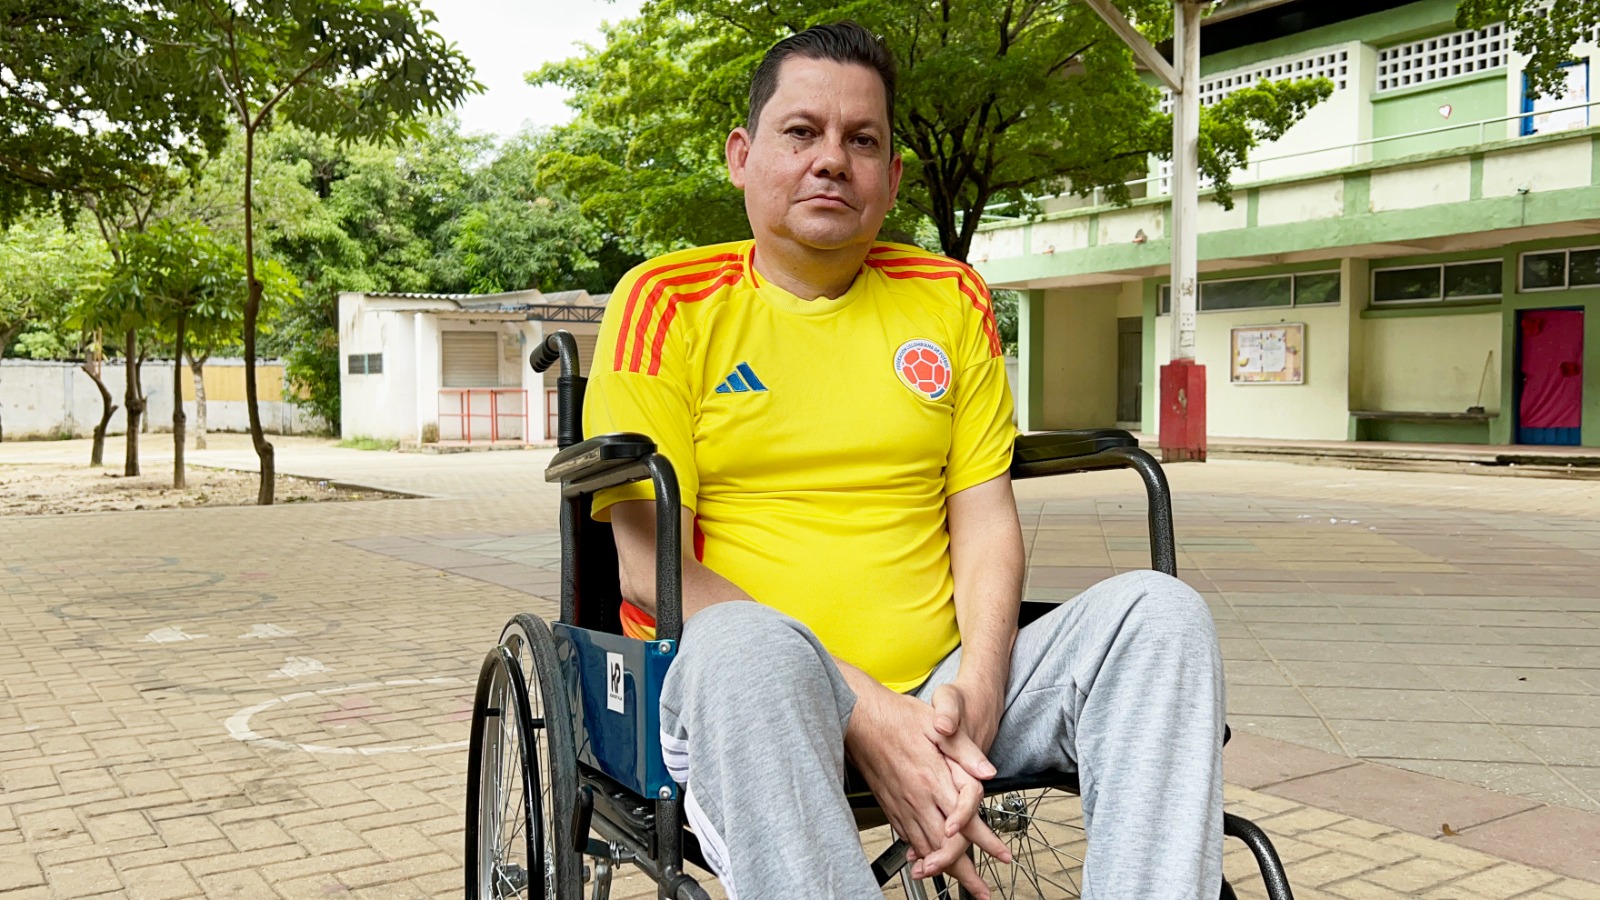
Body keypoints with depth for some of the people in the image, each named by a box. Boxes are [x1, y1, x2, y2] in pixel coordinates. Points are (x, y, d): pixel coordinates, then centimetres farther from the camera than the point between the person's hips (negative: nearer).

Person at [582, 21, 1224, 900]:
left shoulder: (950, 299, 13)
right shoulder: (668, 301, 1)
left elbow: (986, 519, 9)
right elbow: (652, 567, -8)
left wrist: (976, 693, -13)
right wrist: (864, 713, -18)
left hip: (939, 692, 4)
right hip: (744, 692, -3)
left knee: (1159, 609, -17)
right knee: (747, 642, -37)